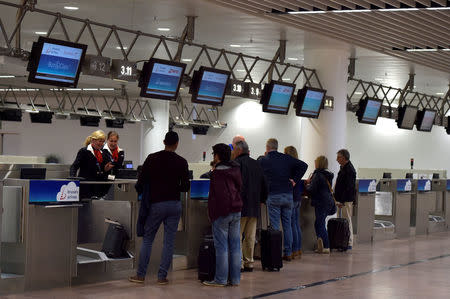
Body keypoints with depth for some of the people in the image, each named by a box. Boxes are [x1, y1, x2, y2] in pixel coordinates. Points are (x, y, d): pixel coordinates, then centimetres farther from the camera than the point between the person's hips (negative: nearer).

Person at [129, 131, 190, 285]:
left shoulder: (152, 158, -2)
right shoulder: (182, 162, -1)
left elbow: (141, 182, -3)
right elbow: (185, 187, 0)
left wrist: (142, 193, 15)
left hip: (156, 204, -1)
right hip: (174, 205, 1)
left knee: (147, 239, 9)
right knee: (169, 242, 5)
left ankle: (140, 275, 10)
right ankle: (162, 276, 6)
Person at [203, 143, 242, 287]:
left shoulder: (217, 172, -13)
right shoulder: (235, 169, 11)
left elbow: (216, 195, -16)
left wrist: (211, 213, -12)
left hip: (222, 212, -7)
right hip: (236, 211, 7)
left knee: (221, 246, -3)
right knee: (235, 245, 8)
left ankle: (221, 279, -1)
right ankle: (235, 279, 11)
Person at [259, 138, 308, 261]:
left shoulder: (263, 161, 0)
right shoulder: (286, 158, 7)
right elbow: (303, 165, 1)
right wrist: (295, 179, 3)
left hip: (273, 196, -3)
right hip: (288, 195, 3)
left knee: (274, 226, -1)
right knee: (287, 224, 9)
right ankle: (288, 253, 12)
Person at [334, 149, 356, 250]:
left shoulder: (349, 170, -15)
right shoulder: (343, 168, 16)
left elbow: (349, 187, -21)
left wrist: (342, 201, -23)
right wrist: (338, 199, 20)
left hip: (346, 200, -10)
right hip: (341, 199, 10)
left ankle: (349, 243, -3)